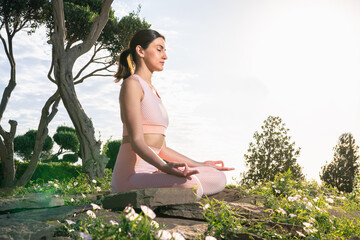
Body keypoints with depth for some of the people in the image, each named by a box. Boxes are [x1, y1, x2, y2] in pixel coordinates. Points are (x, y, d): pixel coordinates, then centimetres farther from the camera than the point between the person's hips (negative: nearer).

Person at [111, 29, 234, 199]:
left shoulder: (152, 92, 23)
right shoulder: (131, 84, -5)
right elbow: (136, 141, -16)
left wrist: (200, 165, 23)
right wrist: (165, 167, -34)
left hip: (152, 172, 9)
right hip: (132, 175, -9)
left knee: (219, 179, -2)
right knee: (190, 186, -34)